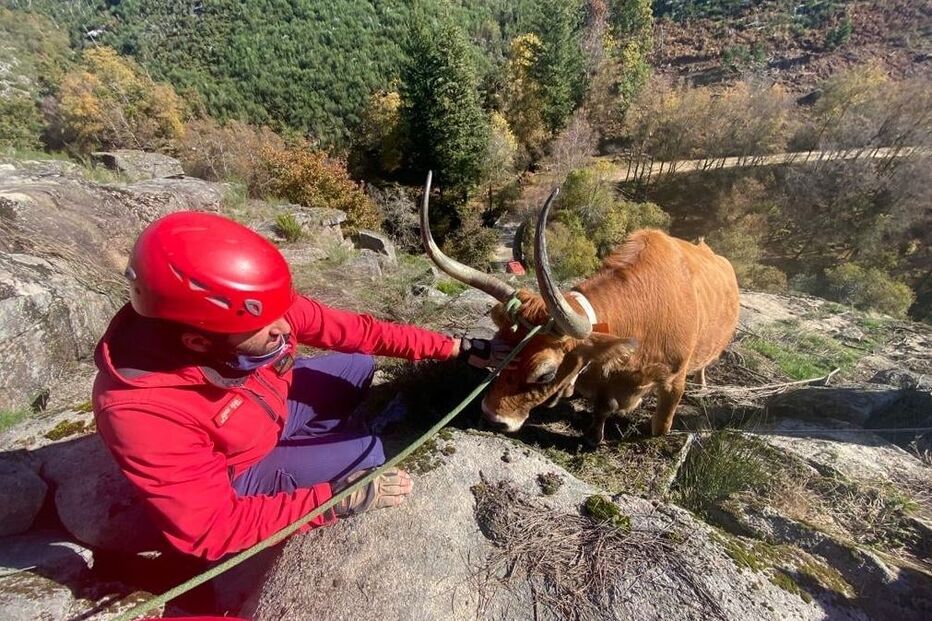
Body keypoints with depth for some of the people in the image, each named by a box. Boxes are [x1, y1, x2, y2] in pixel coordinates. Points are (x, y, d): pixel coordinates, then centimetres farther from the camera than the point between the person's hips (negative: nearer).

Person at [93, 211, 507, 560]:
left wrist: (455, 348, -23)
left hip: (275, 402, 5)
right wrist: (339, 498, -37)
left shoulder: (249, 309, -28)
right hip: (238, 475, -5)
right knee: (367, 455, -15)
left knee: (359, 364, 4)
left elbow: (354, 330, -23)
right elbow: (212, 529, -31)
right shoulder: (141, 412, -39)